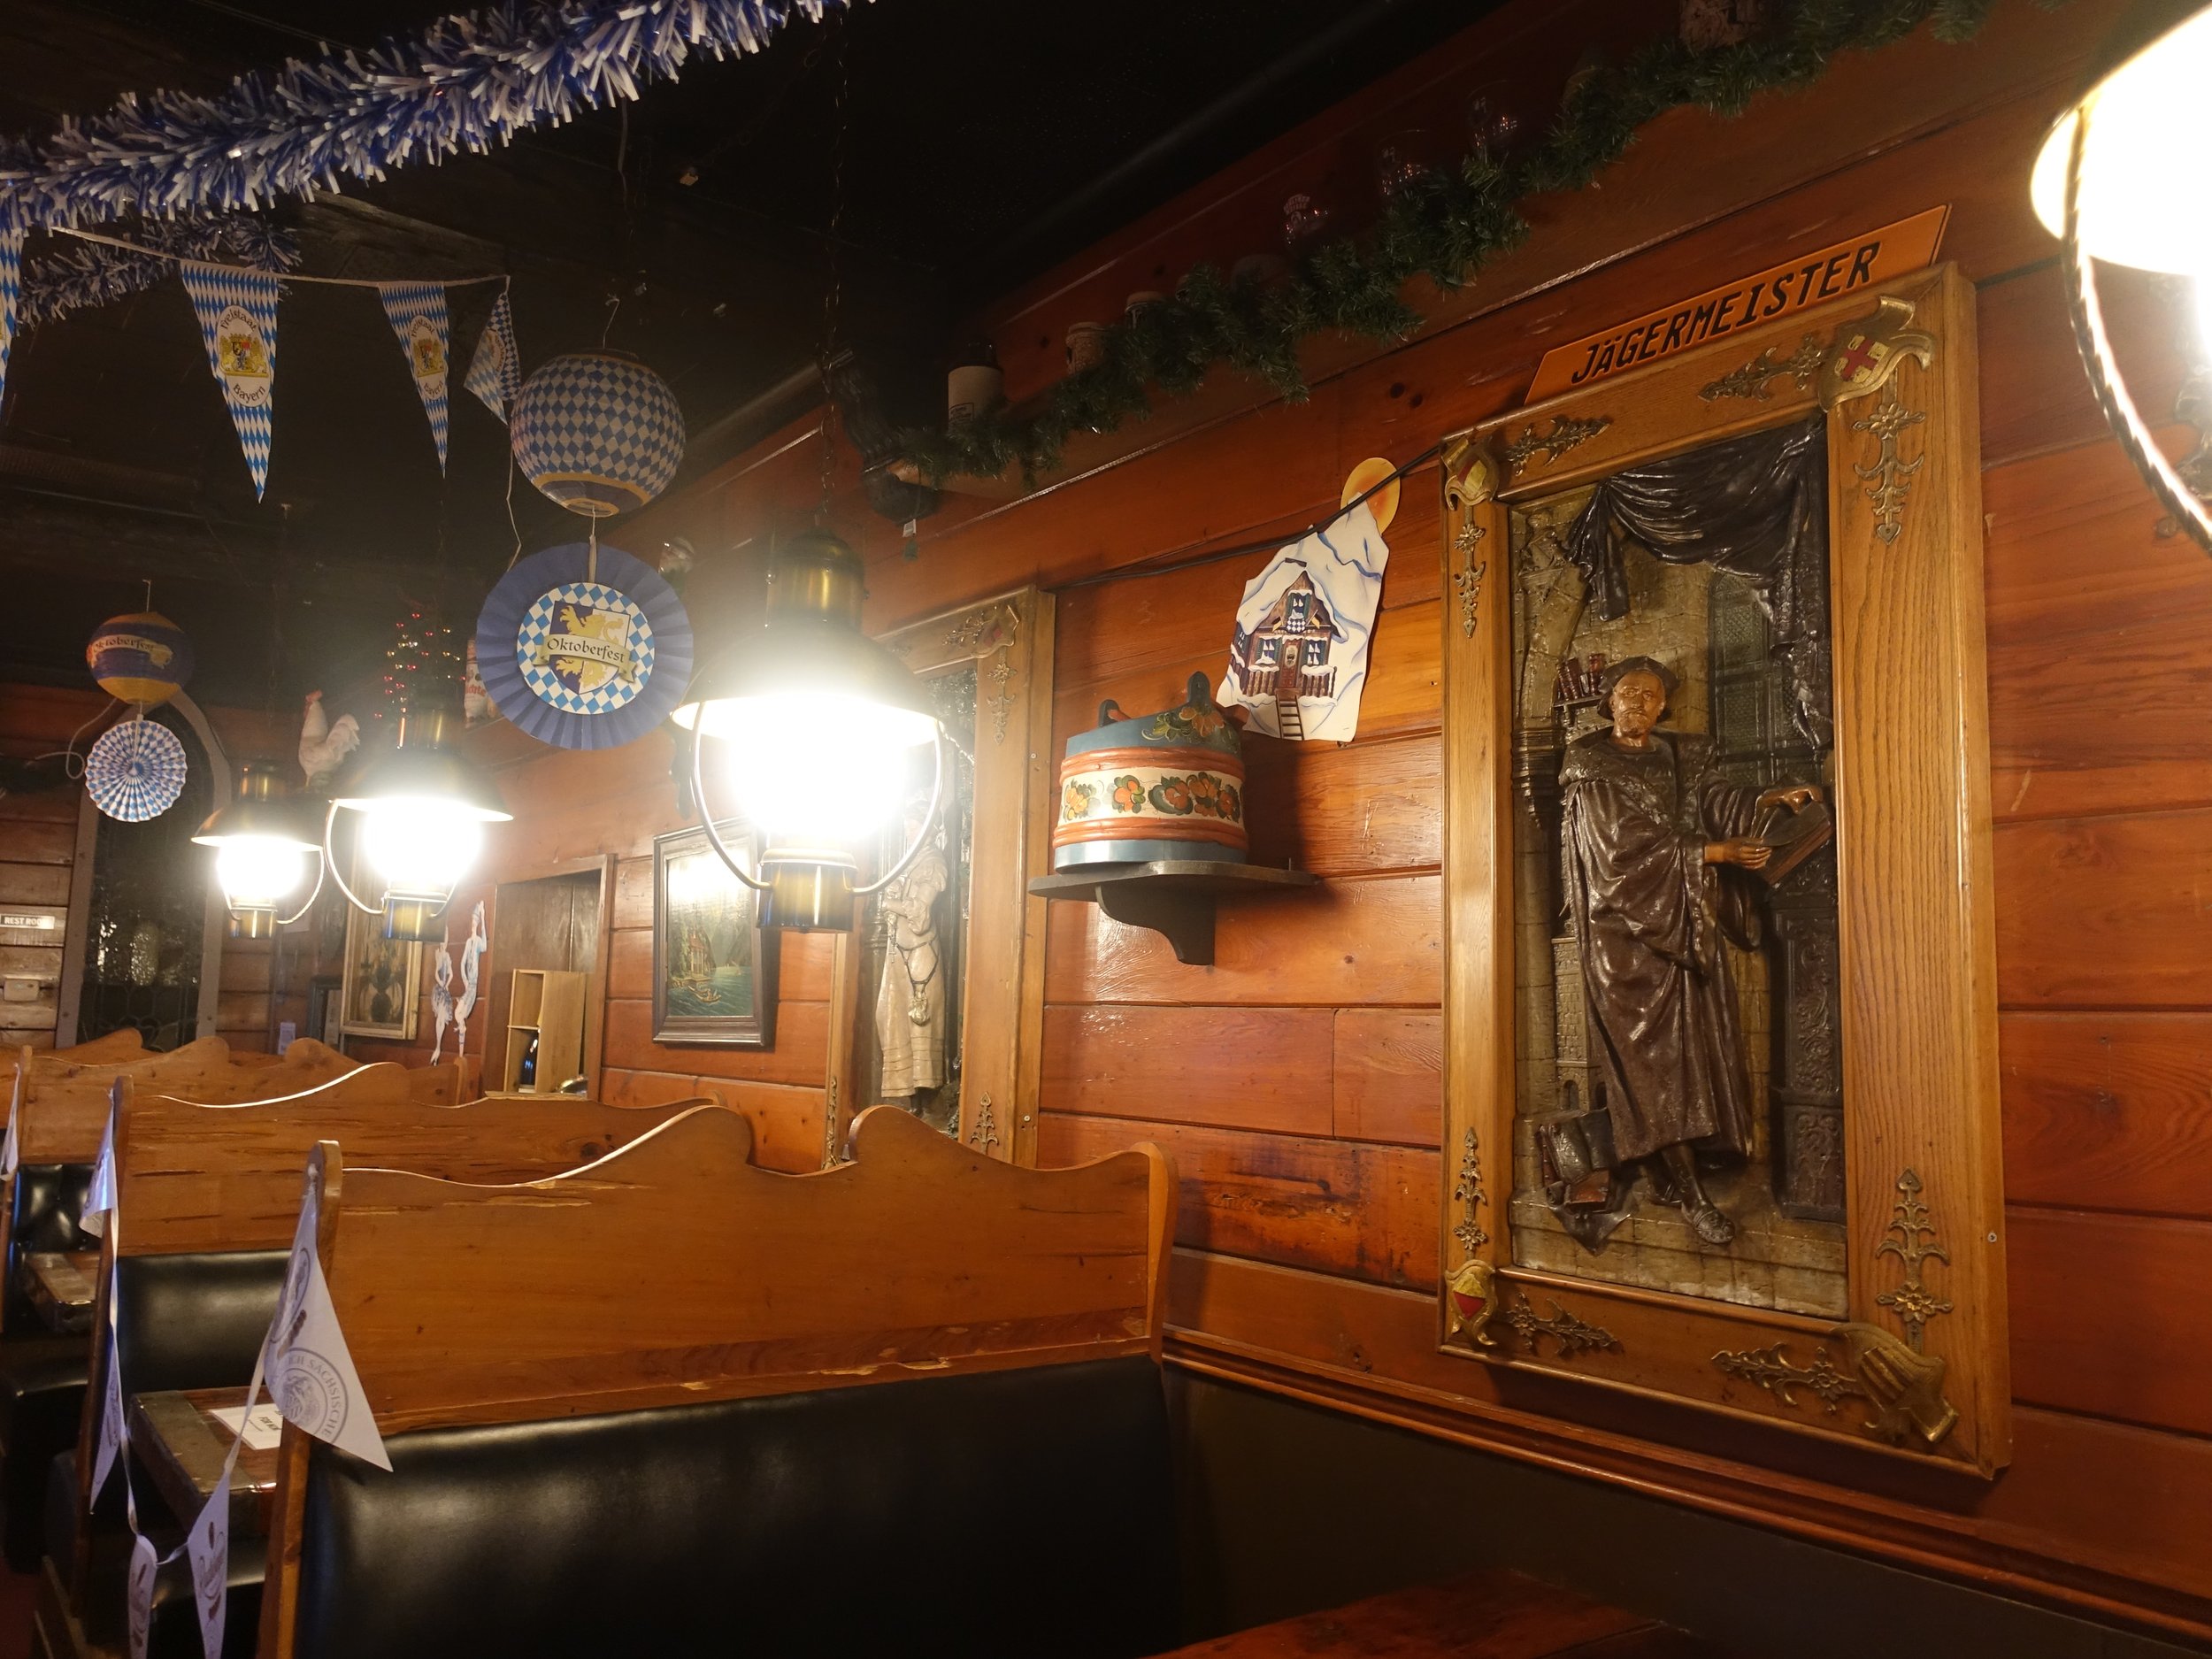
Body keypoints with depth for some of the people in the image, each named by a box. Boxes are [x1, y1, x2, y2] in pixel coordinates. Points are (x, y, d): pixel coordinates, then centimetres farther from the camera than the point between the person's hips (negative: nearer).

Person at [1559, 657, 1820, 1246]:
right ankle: (1686, 1188, -8)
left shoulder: (1682, 757, 15)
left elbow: (1716, 798, 1)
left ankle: (1665, 1166, 9)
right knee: (1651, 1047, -9)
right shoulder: (1592, 769, -4)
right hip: (1626, 922, -6)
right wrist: (1716, 853, -15)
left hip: (1685, 919, 6)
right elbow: (1625, 844, -13)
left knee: (1693, 1038, 1)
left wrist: (1768, 800, -19)